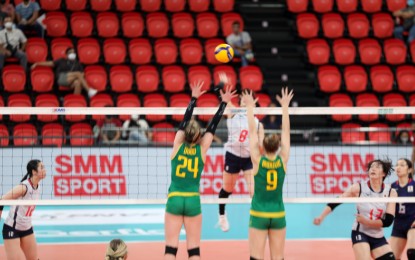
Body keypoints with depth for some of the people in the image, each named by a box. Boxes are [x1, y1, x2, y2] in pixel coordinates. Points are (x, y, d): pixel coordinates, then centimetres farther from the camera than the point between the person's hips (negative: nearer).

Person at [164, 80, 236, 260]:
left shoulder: (178, 144, -2)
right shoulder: (202, 149, -1)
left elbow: (185, 121, 9)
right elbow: (213, 126, 7)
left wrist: (194, 98, 17)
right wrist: (224, 102, 16)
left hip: (174, 199, 0)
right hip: (193, 200, 0)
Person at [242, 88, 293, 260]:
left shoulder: (257, 160, -10)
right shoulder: (283, 160, -6)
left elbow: (252, 132, -5)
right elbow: (286, 131, 1)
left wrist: (250, 107, 3)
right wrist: (285, 107, 7)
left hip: (258, 215, -2)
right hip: (278, 215, 2)